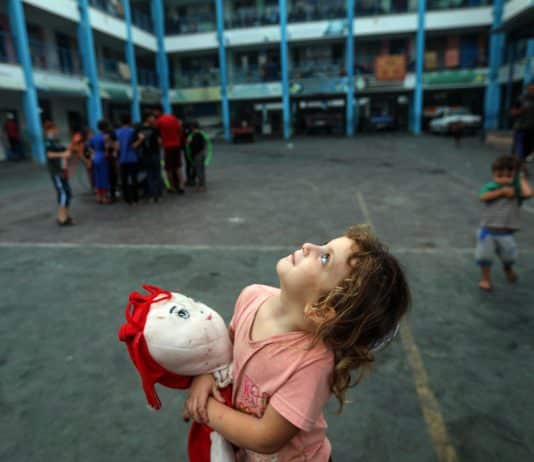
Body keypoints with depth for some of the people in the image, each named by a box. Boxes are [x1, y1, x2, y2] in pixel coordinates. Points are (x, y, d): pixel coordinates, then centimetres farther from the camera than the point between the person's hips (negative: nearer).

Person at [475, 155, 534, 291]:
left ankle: (508, 268, 47)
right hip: (487, 230, -1)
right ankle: (486, 279, 24)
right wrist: (502, 191, -23)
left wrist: (522, 178, -7)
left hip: (506, 233, 1)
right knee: (484, 256, 0)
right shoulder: (490, 187, -2)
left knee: (509, 257, 10)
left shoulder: (515, 190, 0)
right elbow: (483, 197, -22)